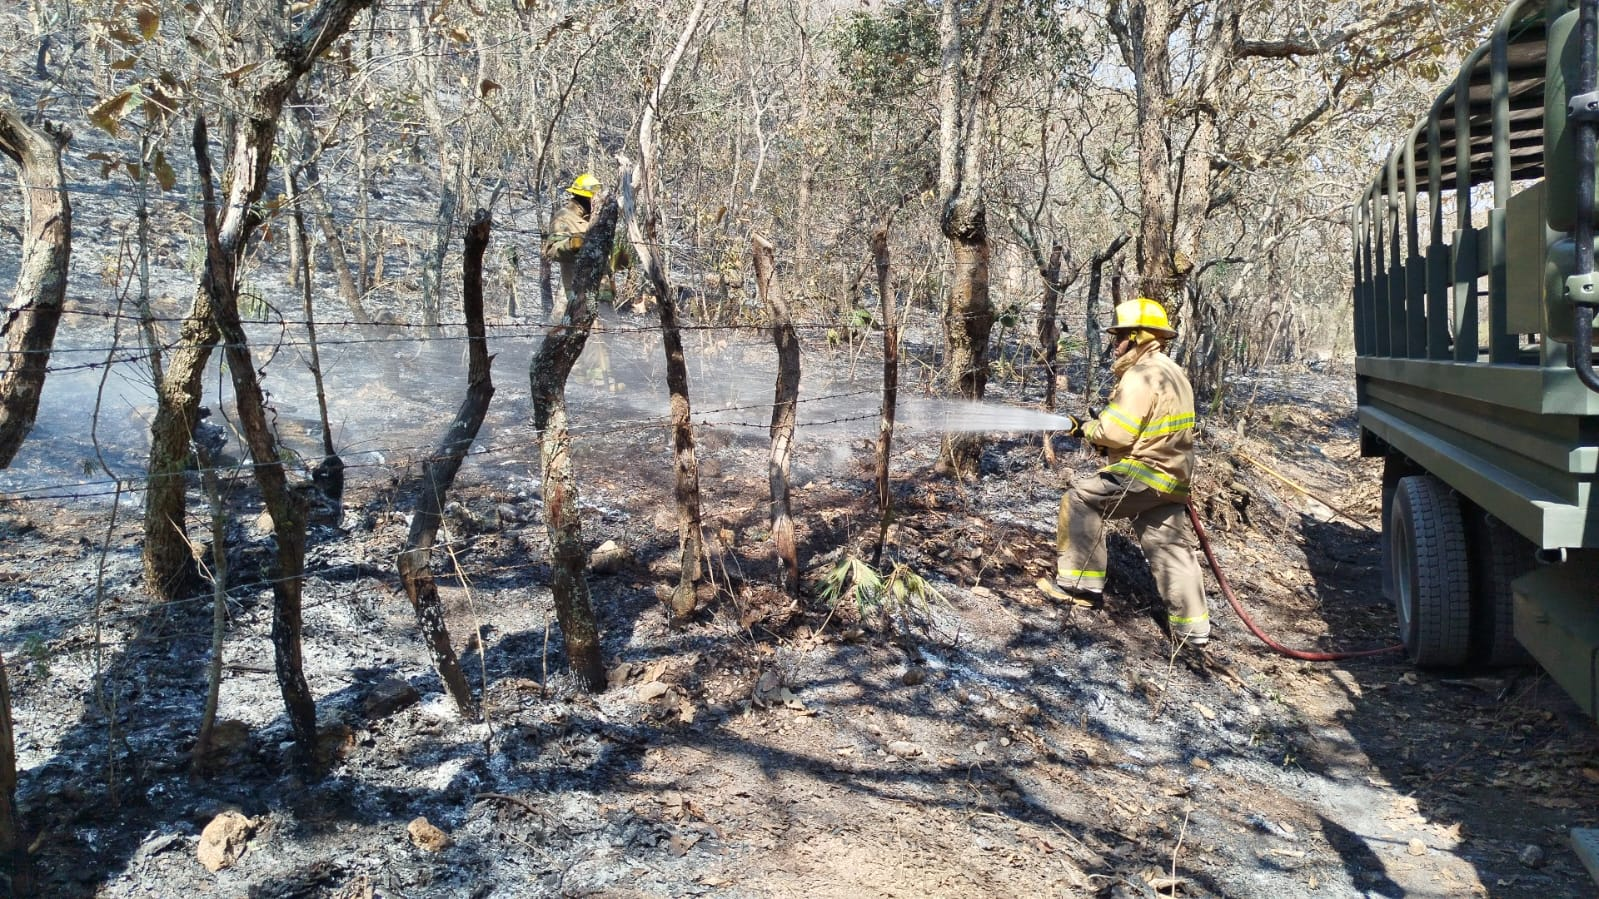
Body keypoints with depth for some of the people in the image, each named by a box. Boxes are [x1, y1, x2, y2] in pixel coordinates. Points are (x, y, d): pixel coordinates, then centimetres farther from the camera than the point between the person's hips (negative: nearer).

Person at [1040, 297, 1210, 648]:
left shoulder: (1142, 375, -16)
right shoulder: (1173, 373, 16)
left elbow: (1117, 433, -20)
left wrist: (1086, 429, -2)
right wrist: (1106, 421, 12)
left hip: (1143, 475, -9)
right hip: (1172, 478, 9)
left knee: (1080, 500, 3)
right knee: (1171, 547, 11)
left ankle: (1079, 582, 4)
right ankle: (1193, 627, 12)